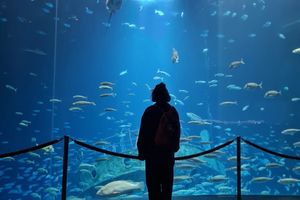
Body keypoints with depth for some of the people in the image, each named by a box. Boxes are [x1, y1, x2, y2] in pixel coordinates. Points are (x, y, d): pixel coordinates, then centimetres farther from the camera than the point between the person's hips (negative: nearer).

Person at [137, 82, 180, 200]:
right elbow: (177, 132, 8)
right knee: (167, 183, 15)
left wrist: (141, 151, -3)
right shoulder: (173, 111, 3)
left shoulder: (150, 111, -11)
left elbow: (143, 133, -10)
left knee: (153, 183, 4)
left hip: (152, 152, -4)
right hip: (169, 153, 4)